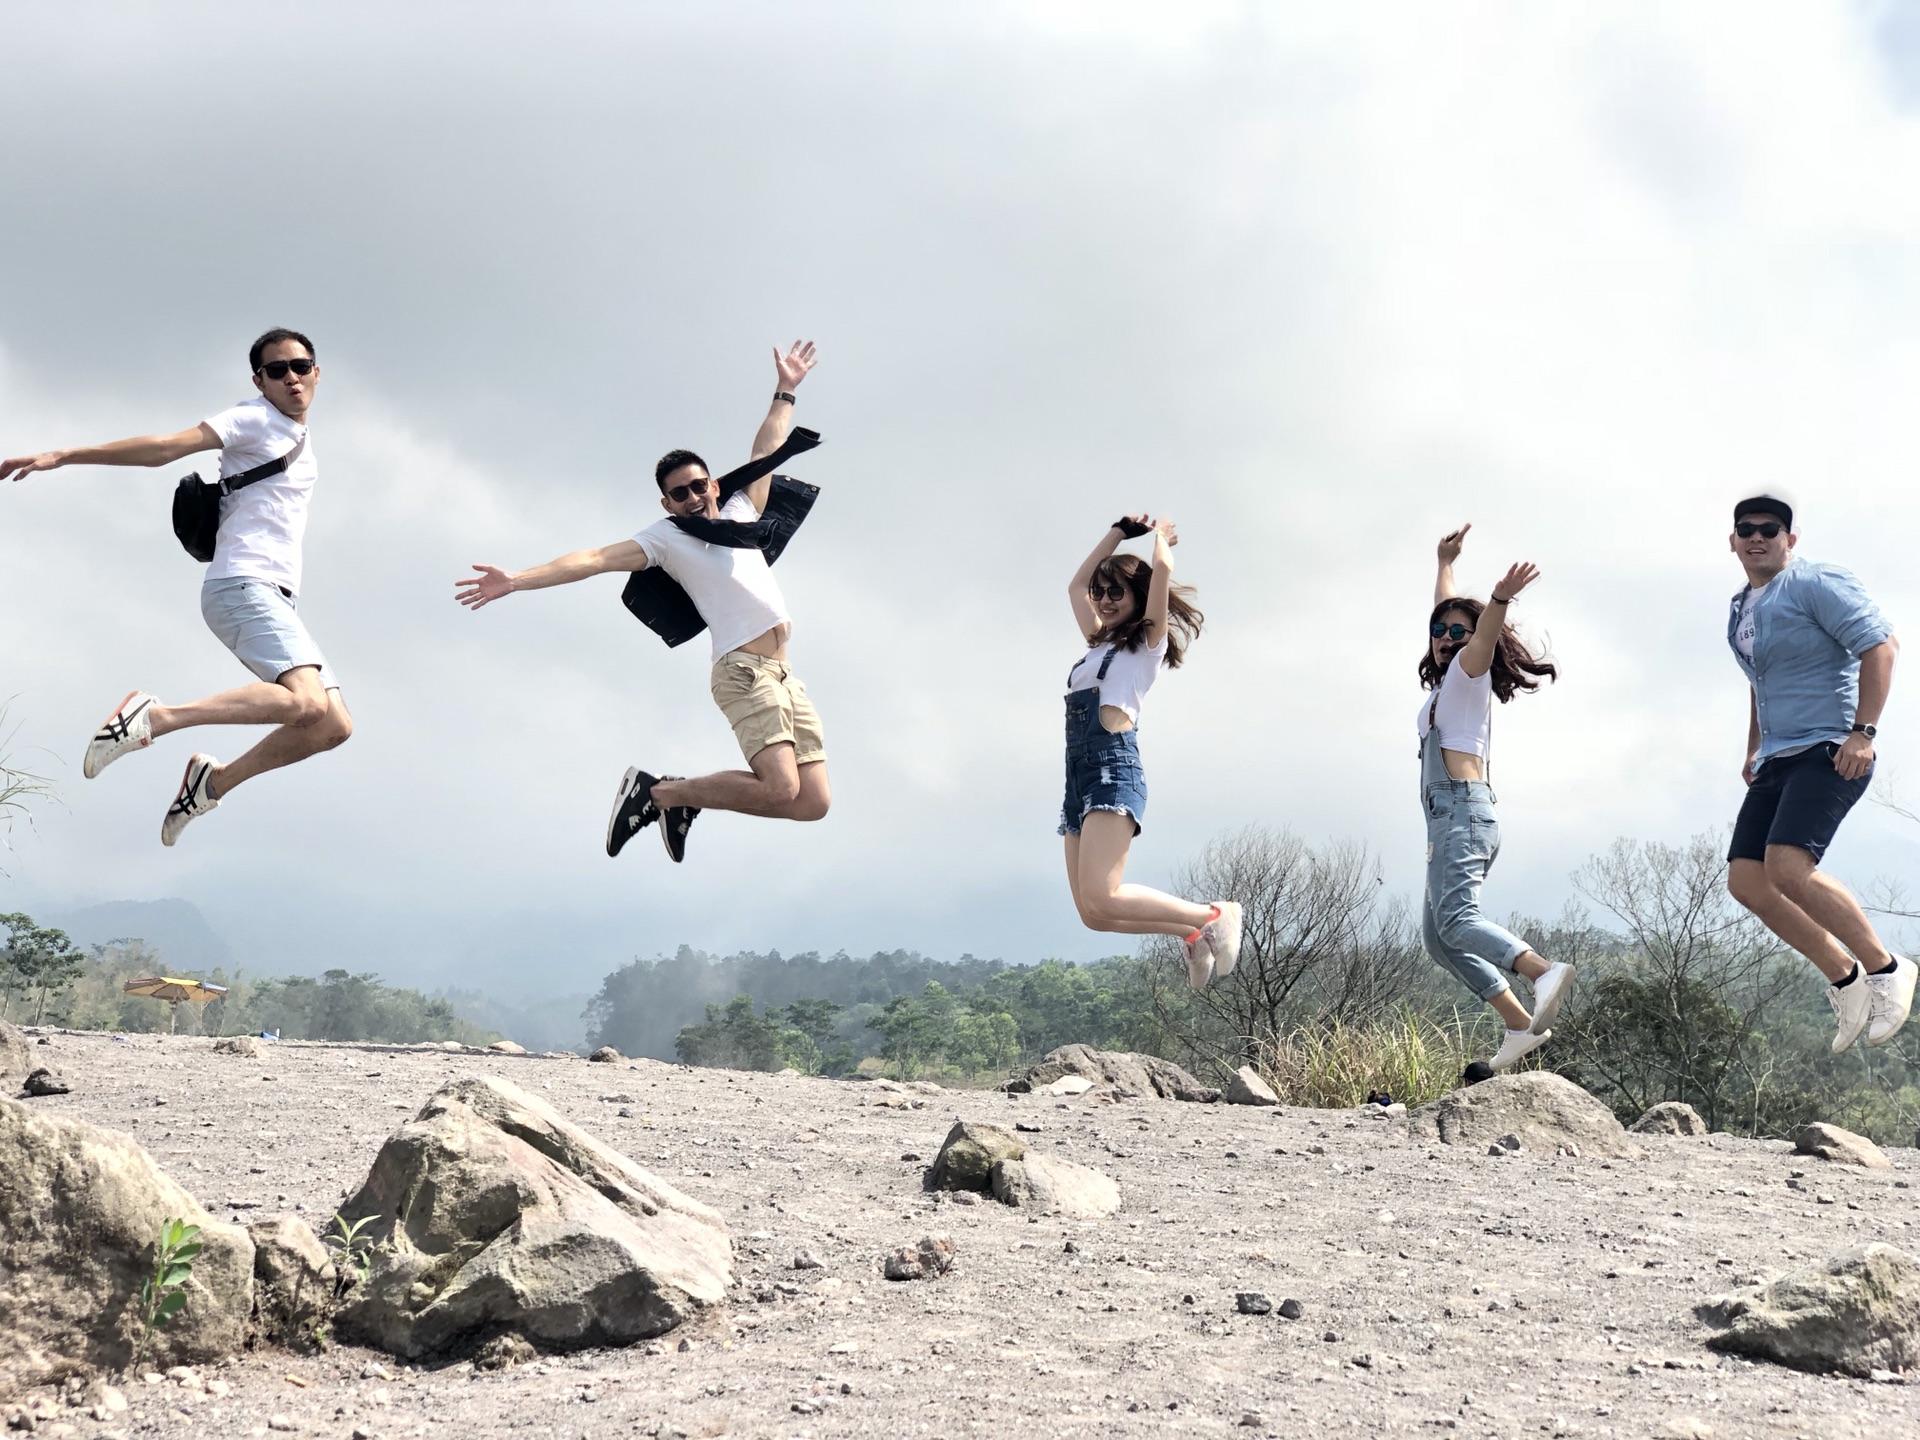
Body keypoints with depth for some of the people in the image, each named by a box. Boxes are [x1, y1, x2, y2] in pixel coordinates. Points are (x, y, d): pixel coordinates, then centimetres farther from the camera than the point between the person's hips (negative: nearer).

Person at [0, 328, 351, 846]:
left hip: (277, 599, 9)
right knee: (308, 704, -29)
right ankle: (154, 717, -22)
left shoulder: (302, 442, 20)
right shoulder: (254, 420, -4)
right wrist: (64, 456, -20)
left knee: (333, 727, -1)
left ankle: (214, 782, 10)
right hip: (242, 586, -8)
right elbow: (166, 446, -12)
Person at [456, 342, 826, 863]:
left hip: (786, 677, 7)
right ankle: (655, 792, -7)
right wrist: (516, 580, -13)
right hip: (744, 670, -7)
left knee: (813, 804, -3)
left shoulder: (740, 512, 21)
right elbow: (595, 559, -4)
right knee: (781, 789, -25)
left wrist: (785, 392, 34)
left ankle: (682, 797, 12)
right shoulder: (666, 537, 5)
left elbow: (765, 454, 32)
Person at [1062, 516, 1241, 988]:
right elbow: (1077, 584, 40)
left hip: (1114, 771, -8)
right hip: (1078, 780, 8)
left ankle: (1212, 917, -11)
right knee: (1093, 912, -5)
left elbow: (1162, 569, -1)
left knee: (1100, 901, -25)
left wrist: (1159, 536, 19)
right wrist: (1120, 533, 38)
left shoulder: (1149, 642, 9)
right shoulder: (1099, 645, 29)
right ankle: (1192, 933, 11)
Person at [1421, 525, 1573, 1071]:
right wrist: (1445, 563, 52)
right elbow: (1444, 611, 42)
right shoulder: (1446, 680, 25)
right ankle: (1521, 1025, -1)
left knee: (1454, 918, -28)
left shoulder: (1469, 671, 3)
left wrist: (1500, 600, -41)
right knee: (1437, 936, 5)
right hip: (1450, 815, 10)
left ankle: (1546, 971, -47)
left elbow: (1481, 638, -21)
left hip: (1462, 808, -10)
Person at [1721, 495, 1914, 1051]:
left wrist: (1863, 731, -21)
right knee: (1746, 880, -2)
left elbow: (1880, 645, -16)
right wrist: (1754, 750, 28)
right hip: (1777, 761, 9)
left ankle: (1885, 969, -10)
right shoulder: (1742, 609, 18)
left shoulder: (1816, 584, -9)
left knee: (1787, 867, -26)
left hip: (1828, 752, -9)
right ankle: (1845, 981, 8)